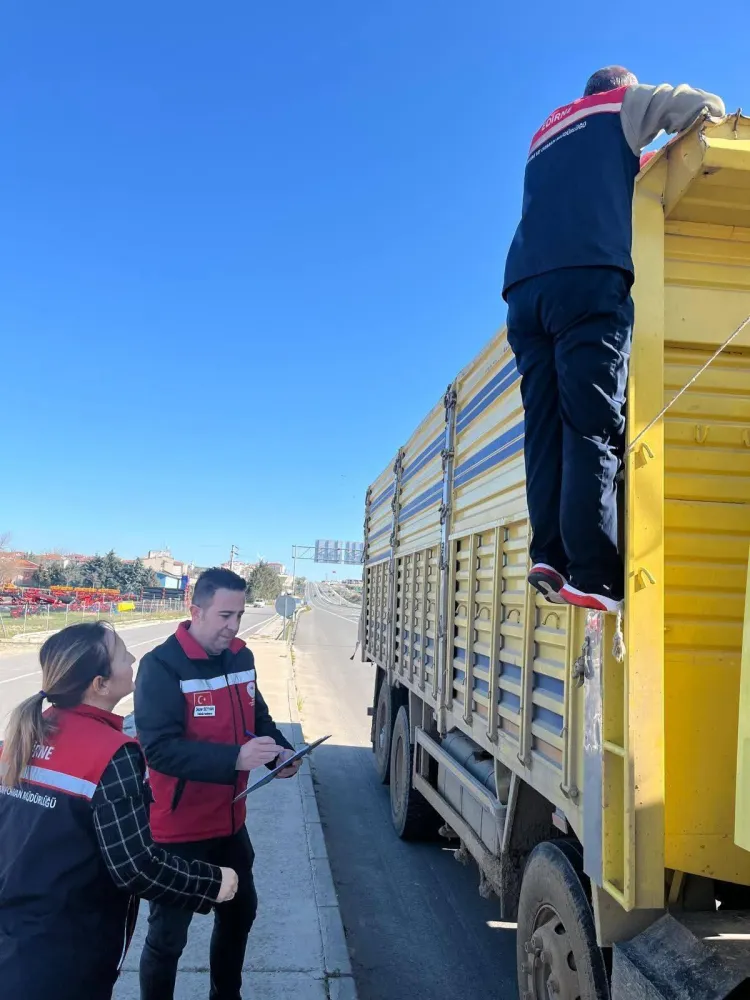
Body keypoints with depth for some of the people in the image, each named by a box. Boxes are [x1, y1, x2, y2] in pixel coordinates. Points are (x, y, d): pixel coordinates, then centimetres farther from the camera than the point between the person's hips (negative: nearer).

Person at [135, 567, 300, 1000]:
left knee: (240, 912, 25)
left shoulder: (241, 657, -1)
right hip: (178, 829, -7)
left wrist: (281, 750, -9)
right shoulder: (161, 666, -23)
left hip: (230, 821, 7)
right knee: (168, 935, 10)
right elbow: (159, 747, -30)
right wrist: (235, 758, -39)